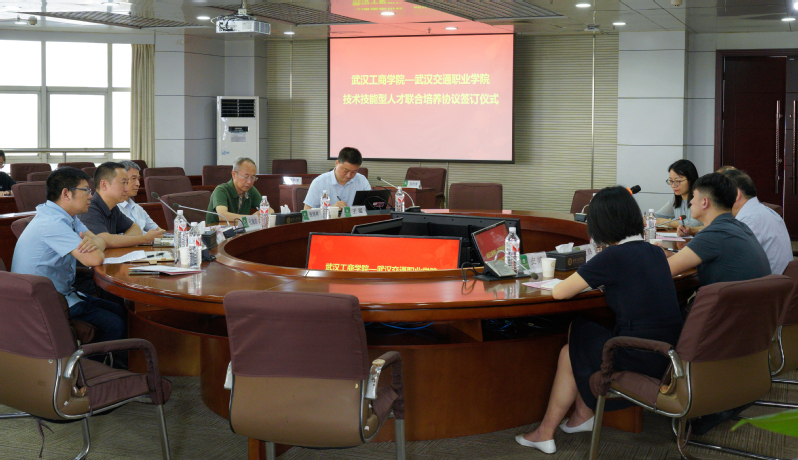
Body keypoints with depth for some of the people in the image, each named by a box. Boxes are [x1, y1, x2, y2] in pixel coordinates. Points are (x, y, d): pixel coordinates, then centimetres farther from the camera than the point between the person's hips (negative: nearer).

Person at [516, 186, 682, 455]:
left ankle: (545, 433, 28)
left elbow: (559, 293, -10)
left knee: (569, 354, 18)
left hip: (640, 361, -7)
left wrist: (580, 282, 10)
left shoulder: (613, 257, -15)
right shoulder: (655, 253, 7)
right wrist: (596, 280, 22)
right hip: (668, 356, 7)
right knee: (579, 330, 23)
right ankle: (583, 415, 30)